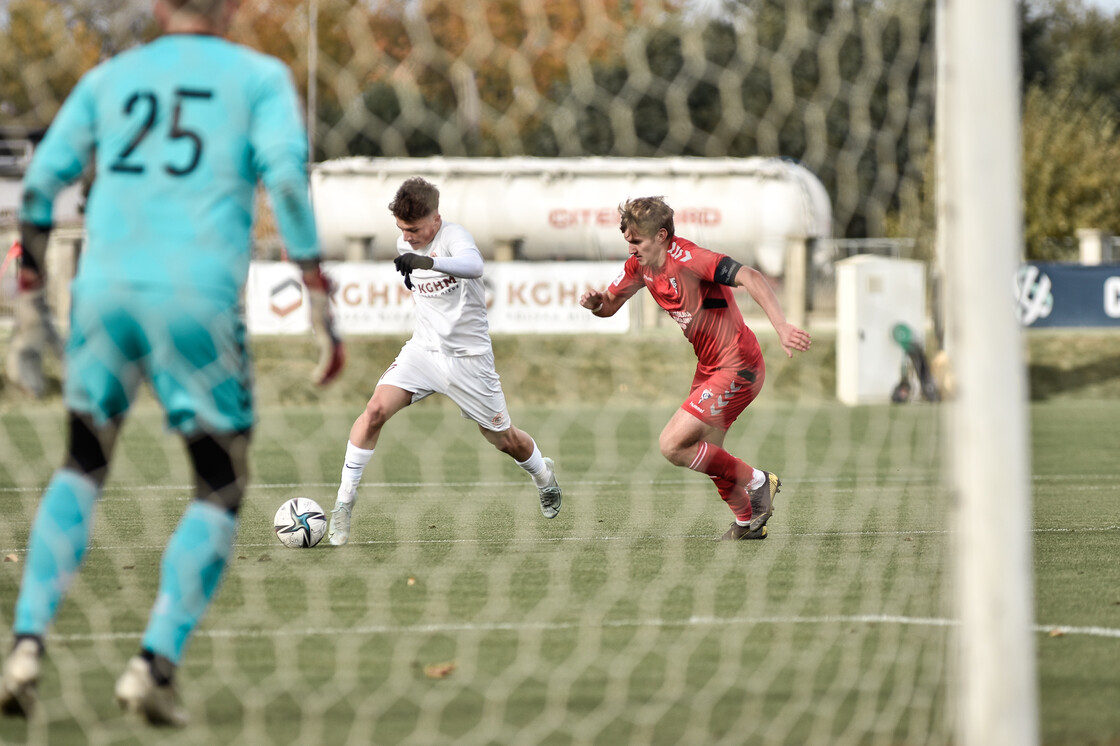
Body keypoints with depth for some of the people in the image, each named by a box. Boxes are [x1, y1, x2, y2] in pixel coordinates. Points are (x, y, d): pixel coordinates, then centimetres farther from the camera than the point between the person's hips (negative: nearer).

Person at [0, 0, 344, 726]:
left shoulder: (109, 79, 16)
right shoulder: (260, 77, 7)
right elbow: (287, 176, -8)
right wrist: (321, 300, -9)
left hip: (106, 291, 3)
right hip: (197, 299, -3)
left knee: (81, 469, 21)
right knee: (221, 492, 11)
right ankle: (155, 663, -4)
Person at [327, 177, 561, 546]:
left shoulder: (453, 236, -20)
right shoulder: (405, 244, 2)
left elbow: (474, 266, -45)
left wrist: (427, 262, -59)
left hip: (468, 356, -4)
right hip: (423, 348, 4)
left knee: (503, 439, 10)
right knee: (376, 409, -20)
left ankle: (543, 475, 45)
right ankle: (344, 503, -14)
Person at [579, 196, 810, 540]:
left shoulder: (687, 259, -25)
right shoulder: (640, 266, 0)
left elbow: (750, 278, -35)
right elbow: (610, 304, 13)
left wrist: (781, 325, -47)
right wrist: (595, 302, -13)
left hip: (736, 369, -9)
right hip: (709, 367, 9)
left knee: (673, 445, -13)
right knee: (705, 453, 18)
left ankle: (757, 482, 3)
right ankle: (748, 521, 39)